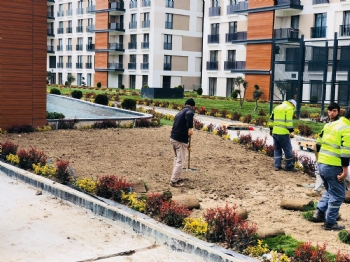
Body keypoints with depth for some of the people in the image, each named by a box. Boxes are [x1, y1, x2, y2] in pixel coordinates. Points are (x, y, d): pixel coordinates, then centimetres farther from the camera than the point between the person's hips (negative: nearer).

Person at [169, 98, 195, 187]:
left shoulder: (179, 113, 22)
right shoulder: (190, 110, -5)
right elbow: (189, 114, -33)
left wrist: (186, 144, 34)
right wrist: (190, 128, -32)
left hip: (173, 138, 8)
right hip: (180, 140, -8)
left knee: (177, 158, 24)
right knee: (180, 161, 1)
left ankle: (175, 177, 31)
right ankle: (174, 181, 4)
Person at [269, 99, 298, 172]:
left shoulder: (277, 107, 19)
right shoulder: (289, 108, -5)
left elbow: (272, 119, 21)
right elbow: (289, 121, -16)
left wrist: (271, 129, 27)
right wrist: (291, 131, -16)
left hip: (275, 132, 8)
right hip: (283, 133, -8)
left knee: (277, 149, 14)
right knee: (288, 150, 2)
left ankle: (277, 166, 13)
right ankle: (289, 166, 7)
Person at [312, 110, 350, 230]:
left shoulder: (330, 125, 12)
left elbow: (319, 143, 18)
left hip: (321, 164, 8)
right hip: (333, 167, -8)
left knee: (329, 191, 26)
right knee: (337, 195, 4)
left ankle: (319, 213, 18)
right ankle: (330, 223, 8)